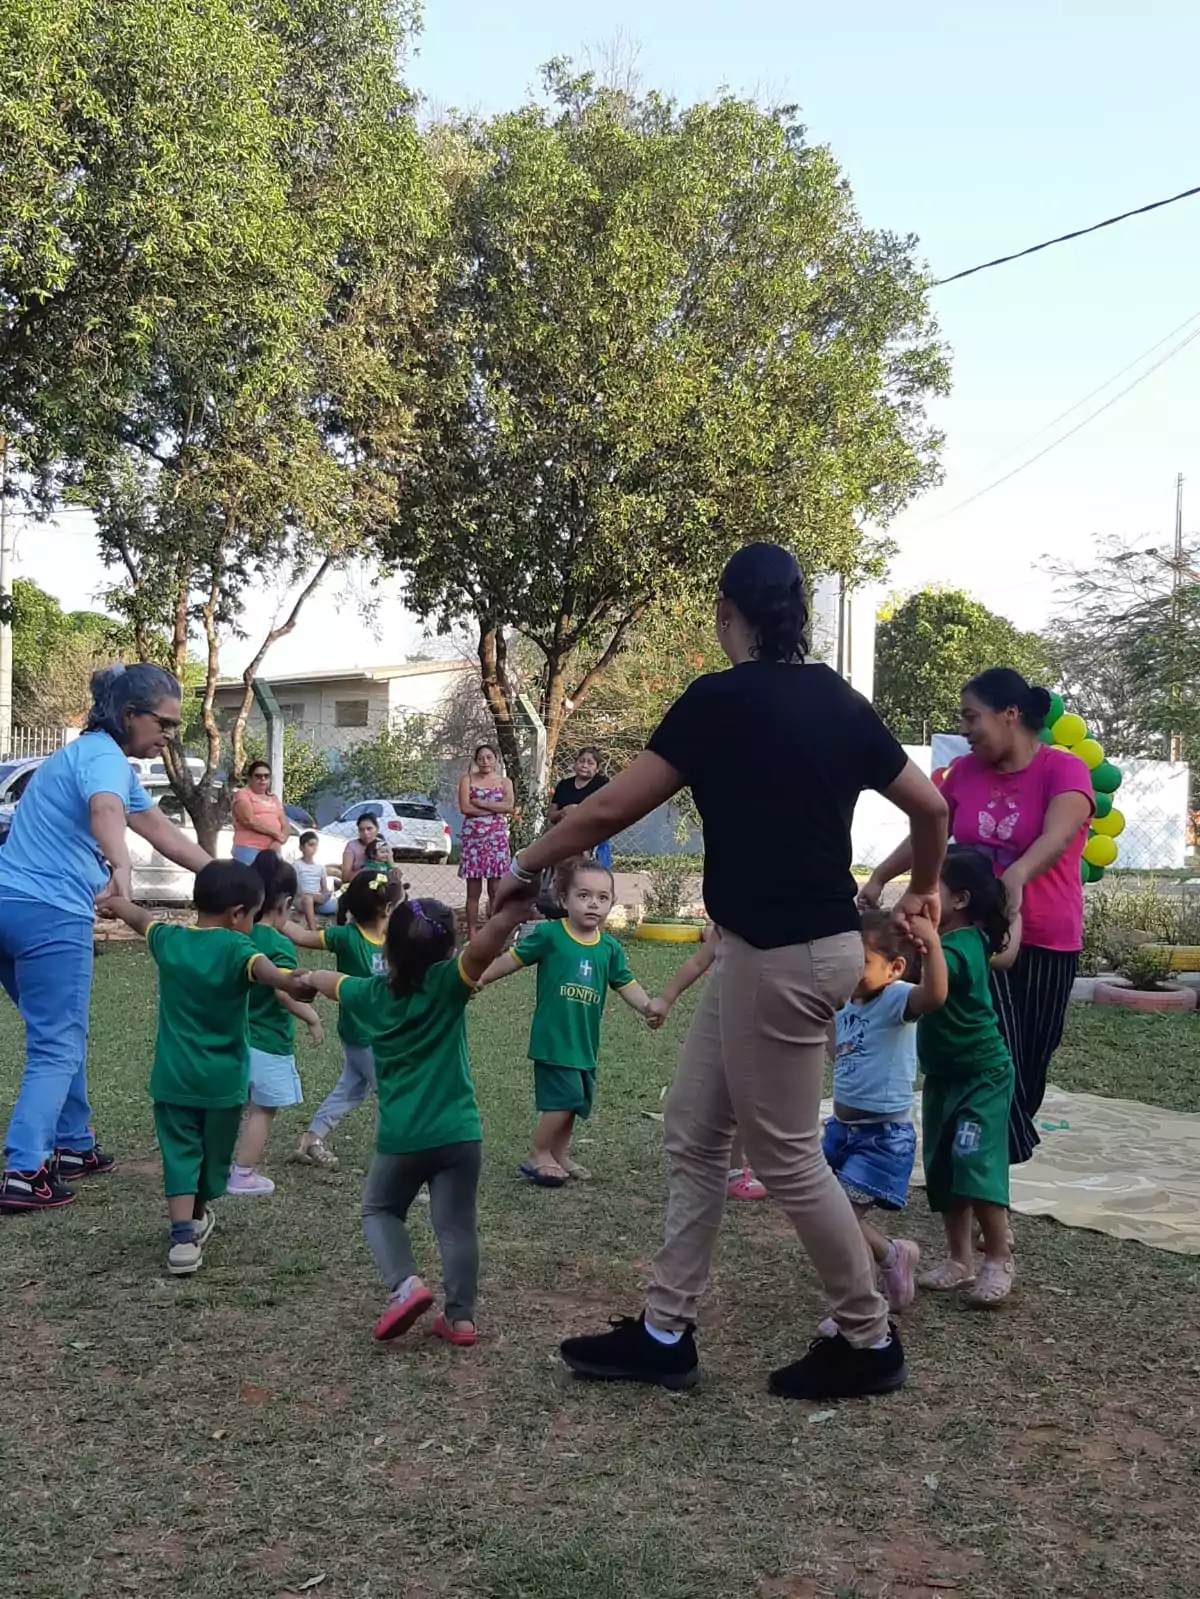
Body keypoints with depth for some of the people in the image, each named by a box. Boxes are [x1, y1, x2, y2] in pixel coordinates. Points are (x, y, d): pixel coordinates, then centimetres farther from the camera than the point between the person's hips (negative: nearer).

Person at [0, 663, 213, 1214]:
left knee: (58, 1037, 20)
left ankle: (72, 1147, 29)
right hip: (50, 914, -10)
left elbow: (161, 830, 27)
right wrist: (120, 867, -56)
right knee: (57, 1048, -5)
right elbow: (106, 812, -37)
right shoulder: (105, 758, -11)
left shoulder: (90, 753, 21)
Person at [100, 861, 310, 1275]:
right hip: (222, 1080, -3)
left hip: (173, 1076, 3)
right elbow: (261, 966, -40)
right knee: (213, 1153, 18)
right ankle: (196, 1220, 37)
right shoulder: (235, 947, -17)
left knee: (180, 1153, 3)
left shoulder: (169, 940, -1)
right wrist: (286, 981, -62)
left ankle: (183, 1237, -11)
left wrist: (114, 903, 42)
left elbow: (140, 918, 21)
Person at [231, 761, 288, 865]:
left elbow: (286, 826, 12)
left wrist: (279, 841, -9)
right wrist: (276, 834, -8)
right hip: (248, 850, -6)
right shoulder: (243, 794, 4)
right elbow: (250, 821, -12)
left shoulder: (274, 799, 21)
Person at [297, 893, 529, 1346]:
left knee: (379, 1209, 22)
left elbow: (328, 981, 25)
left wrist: (309, 977, 45)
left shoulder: (372, 993, 2)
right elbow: (487, 942, -30)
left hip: (401, 1137, 2)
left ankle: (405, 1283, 1)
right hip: (458, 1132, -1)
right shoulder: (447, 984, -11)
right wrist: (515, 903, -34)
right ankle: (460, 1317, 13)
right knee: (456, 1225, 11)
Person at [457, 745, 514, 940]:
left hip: (497, 839, 1)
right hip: (473, 838, -1)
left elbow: (509, 807, -8)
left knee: (495, 890, 2)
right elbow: (465, 808, -9)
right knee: (473, 890, 0)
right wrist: (495, 808, -7)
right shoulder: (467, 779, 5)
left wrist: (479, 802, -10)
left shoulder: (504, 782, 10)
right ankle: (472, 934, 4)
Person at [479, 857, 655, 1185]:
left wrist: (648, 1007, -12)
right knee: (563, 1099, -9)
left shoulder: (609, 947, 4)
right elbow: (513, 959, -3)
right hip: (553, 1038, -6)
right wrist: (480, 979, -7)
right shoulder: (549, 934, -10)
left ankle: (559, 1155, 33)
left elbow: (626, 984, 4)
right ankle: (538, 1156, 10)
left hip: (585, 1041, 6)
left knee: (575, 1101, 14)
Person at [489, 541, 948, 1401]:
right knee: (697, 1135, 14)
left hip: (777, 954, -9)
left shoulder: (721, 700, -14)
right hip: (807, 943, 9)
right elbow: (930, 805, 13)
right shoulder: (838, 700, 7)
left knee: (788, 1157, 6)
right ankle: (665, 1335, 22)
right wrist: (924, 890, 32)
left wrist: (525, 868, 6)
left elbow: (611, 809, -10)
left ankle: (870, 1341, 22)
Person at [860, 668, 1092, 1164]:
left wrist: (1016, 875, -48)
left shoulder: (1064, 769, -12)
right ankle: (1007, 1152, 4)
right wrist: (879, 878, 11)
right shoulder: (964, 771, 3)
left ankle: (997, 1148, 27)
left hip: (1045, 942, -2)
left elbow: (1056, 837, -30)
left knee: (1030, 1059, 8)